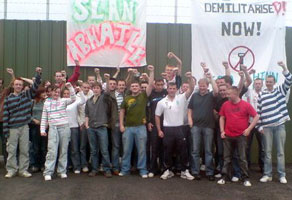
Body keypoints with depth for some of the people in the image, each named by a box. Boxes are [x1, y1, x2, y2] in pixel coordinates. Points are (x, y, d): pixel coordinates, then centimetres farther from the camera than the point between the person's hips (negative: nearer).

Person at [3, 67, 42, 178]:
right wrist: (5, 130, -4)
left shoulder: (27, 95, 6)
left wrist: (38, 74, -16)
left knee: (25, 150, 6)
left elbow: (35, 86, -3)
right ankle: (11, 170, 15)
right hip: (13, 128, -1)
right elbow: (5, 115, -1)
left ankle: (23, 170, 15)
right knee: (11, 150, 4)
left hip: (24, 127, 1)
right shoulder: (8, 99, 1)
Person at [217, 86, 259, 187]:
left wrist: (249, 129, -8)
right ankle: (225, 176, 18)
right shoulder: (225, 104, 2)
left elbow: (256, 116, -2)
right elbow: (222, 118, 11)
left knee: (242, 158, 3)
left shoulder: (246, 105, -6)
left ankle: (245, 178, 13)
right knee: (227, 157, 9)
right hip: (228, 136, 3)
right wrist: (222, 131, 3)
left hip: (241, 136, -2)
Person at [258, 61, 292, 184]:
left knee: (280, 152, 5)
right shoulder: (261, 95, 7)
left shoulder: (281, 90, 8)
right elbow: (259, 112, 5)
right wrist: (260, 126, 0)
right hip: (266, 127, 0)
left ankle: (282, 175, 12)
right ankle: (267, 174, 13)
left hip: (280, 125, 0)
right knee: (267, 152, 5)